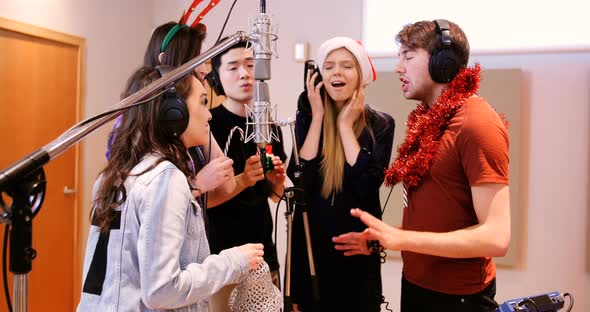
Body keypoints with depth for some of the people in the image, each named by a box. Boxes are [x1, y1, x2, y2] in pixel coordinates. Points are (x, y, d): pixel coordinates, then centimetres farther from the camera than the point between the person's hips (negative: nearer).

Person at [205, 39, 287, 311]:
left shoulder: (270, 125, 6)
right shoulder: (208, 124, -12)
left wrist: (277, 181, -6)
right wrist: (242, 181, -27)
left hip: (265, 258, 6)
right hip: (221, 260, -5)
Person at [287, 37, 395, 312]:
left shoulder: (380, 124, -6)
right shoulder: (307, 118, -1)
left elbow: (367, 184, -20)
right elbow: (300, 178, -14)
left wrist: (345, 125, -15)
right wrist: (318, 117, -13)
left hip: (357, 242, -1)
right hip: (311, 240, 2)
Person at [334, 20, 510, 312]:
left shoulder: (477, 124, -20)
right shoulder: (428, 118, 7)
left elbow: (496, 237, -25)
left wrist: (401, 238, -27)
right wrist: (380, 238, 4)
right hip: (415, 282, 8)